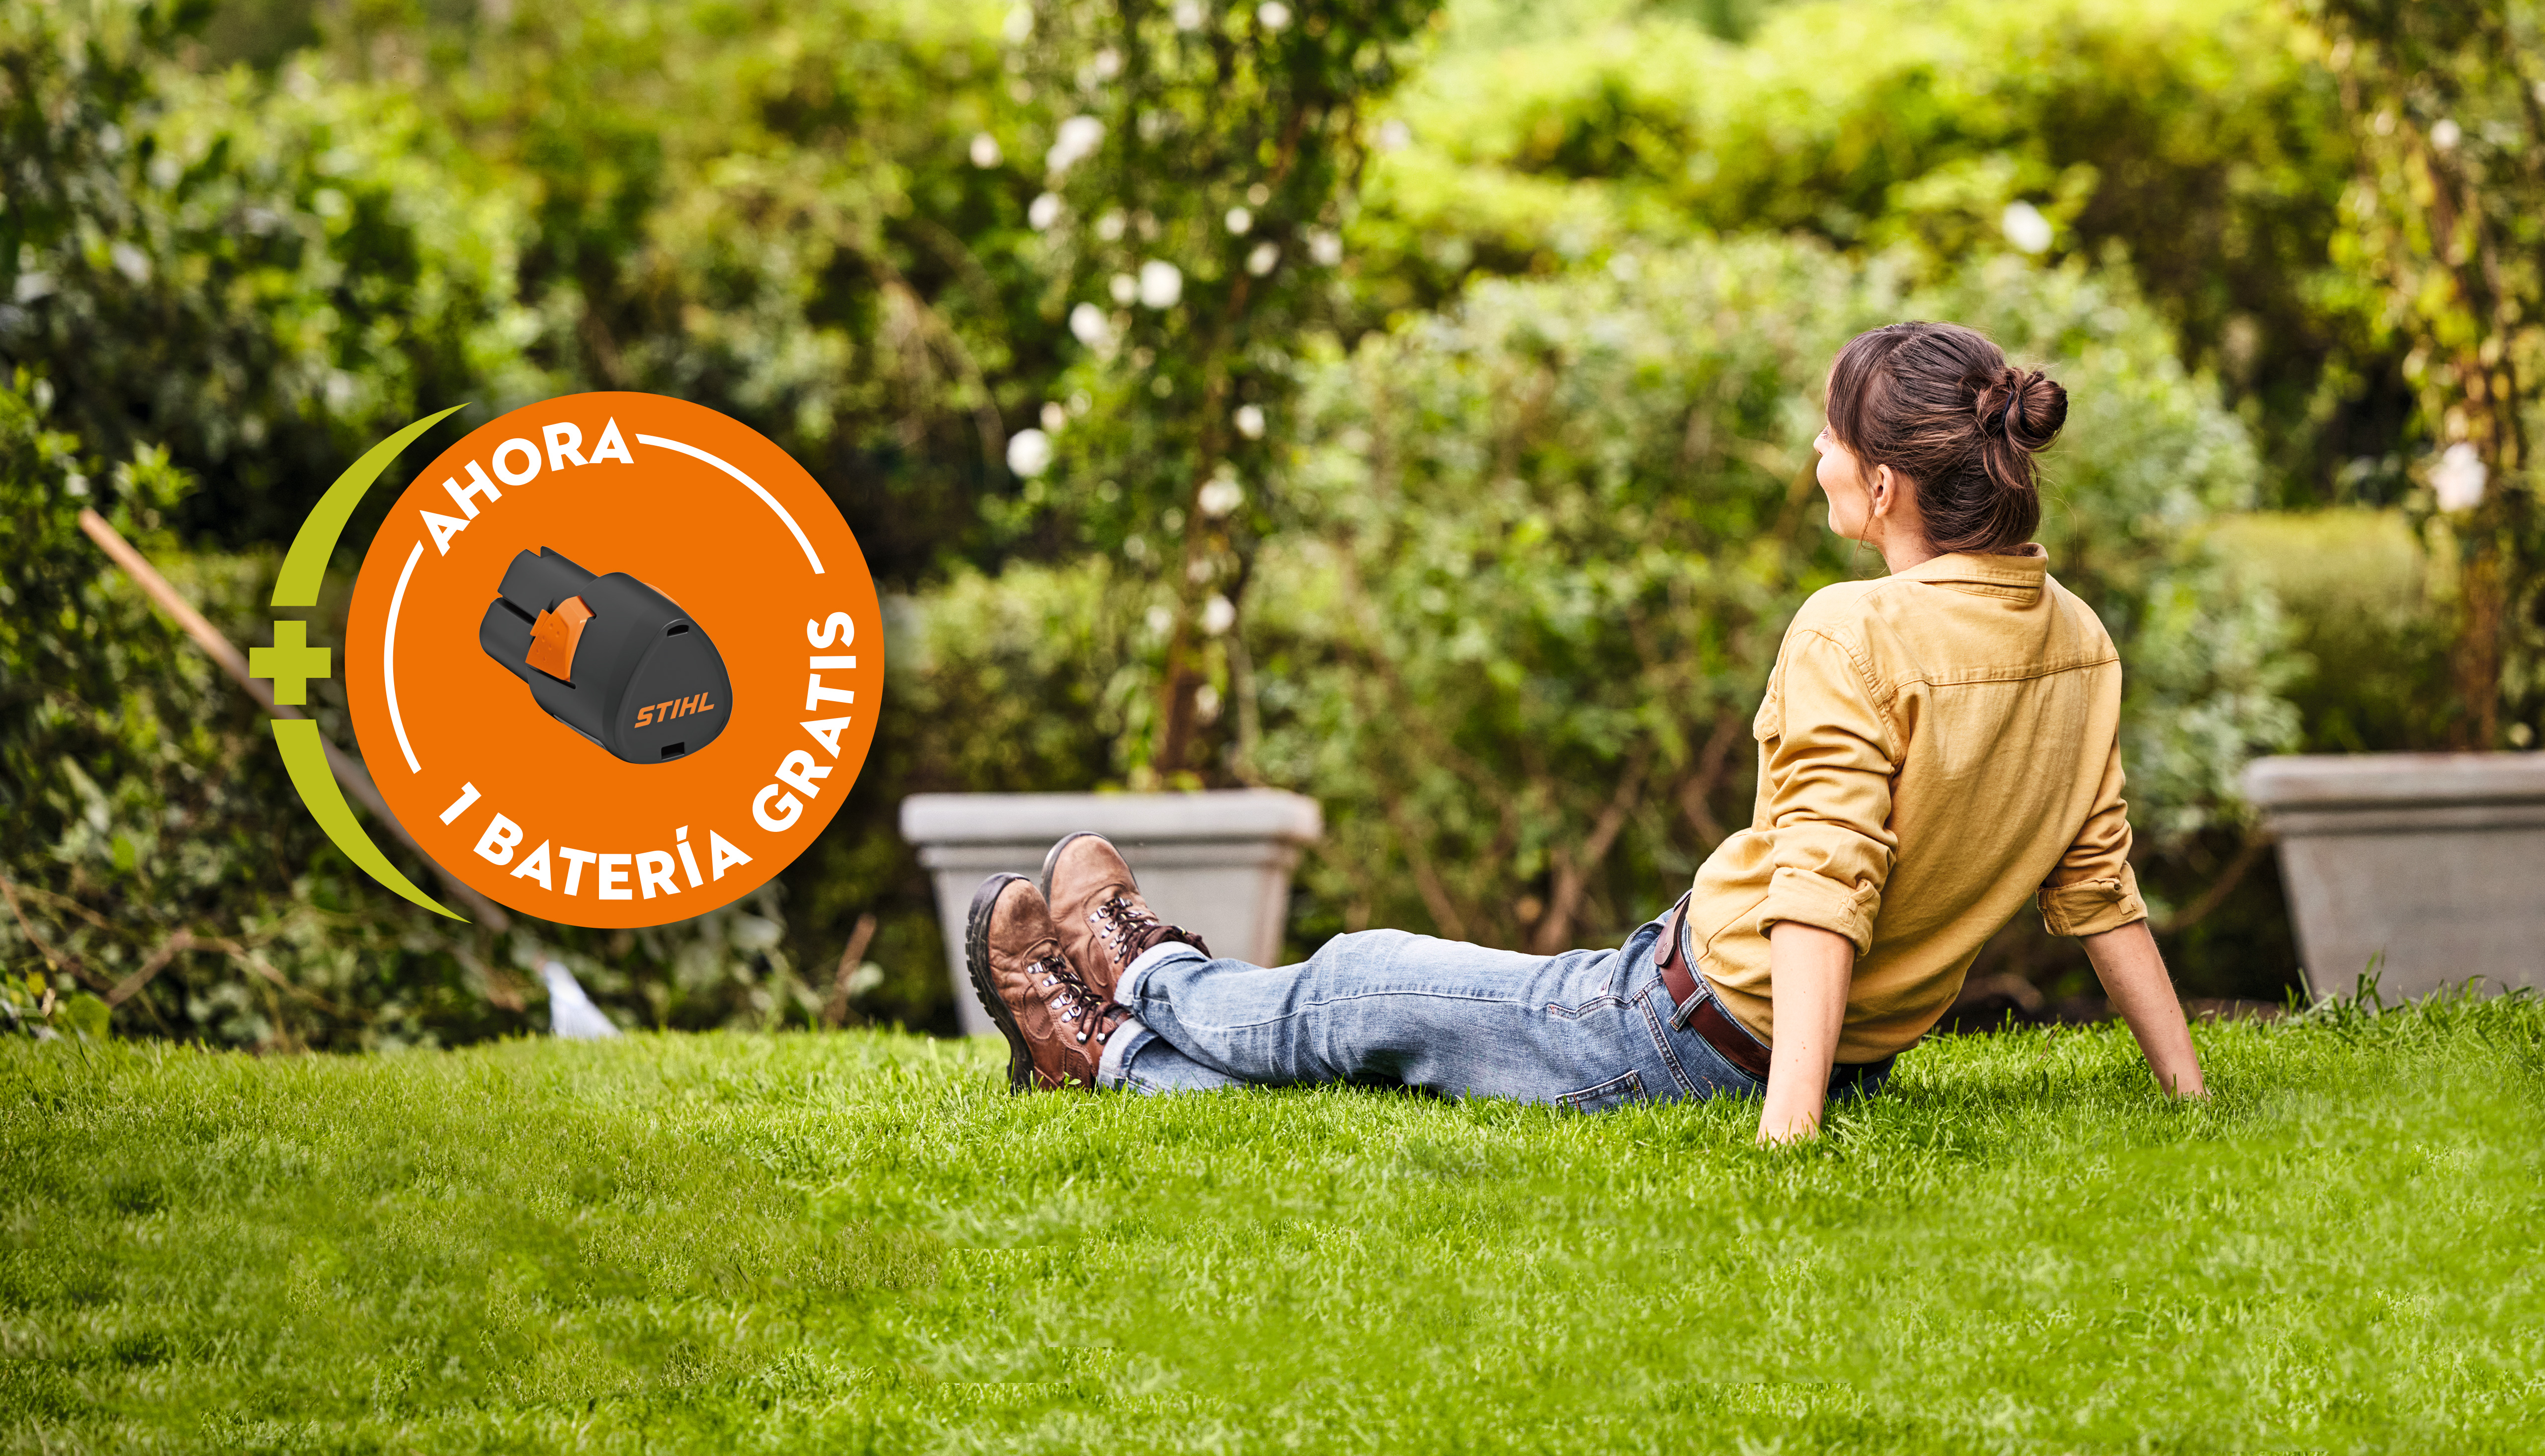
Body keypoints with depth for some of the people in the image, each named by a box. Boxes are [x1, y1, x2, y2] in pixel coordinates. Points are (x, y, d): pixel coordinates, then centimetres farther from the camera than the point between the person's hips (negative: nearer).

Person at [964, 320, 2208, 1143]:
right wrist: (2187, 1090, 6)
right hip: (1865, 1055, 8)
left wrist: (1788, 1120, -36)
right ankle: (1128, 1059, 40)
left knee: (1358, 991, 18)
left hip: (1690, 1031, -8)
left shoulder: (1857, 636, -24)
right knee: (1383, 994, 24)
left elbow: (1826, 881, -31)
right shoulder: (2080, 644, -2)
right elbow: (2100, 888, -1)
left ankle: (1151, 986, 44)